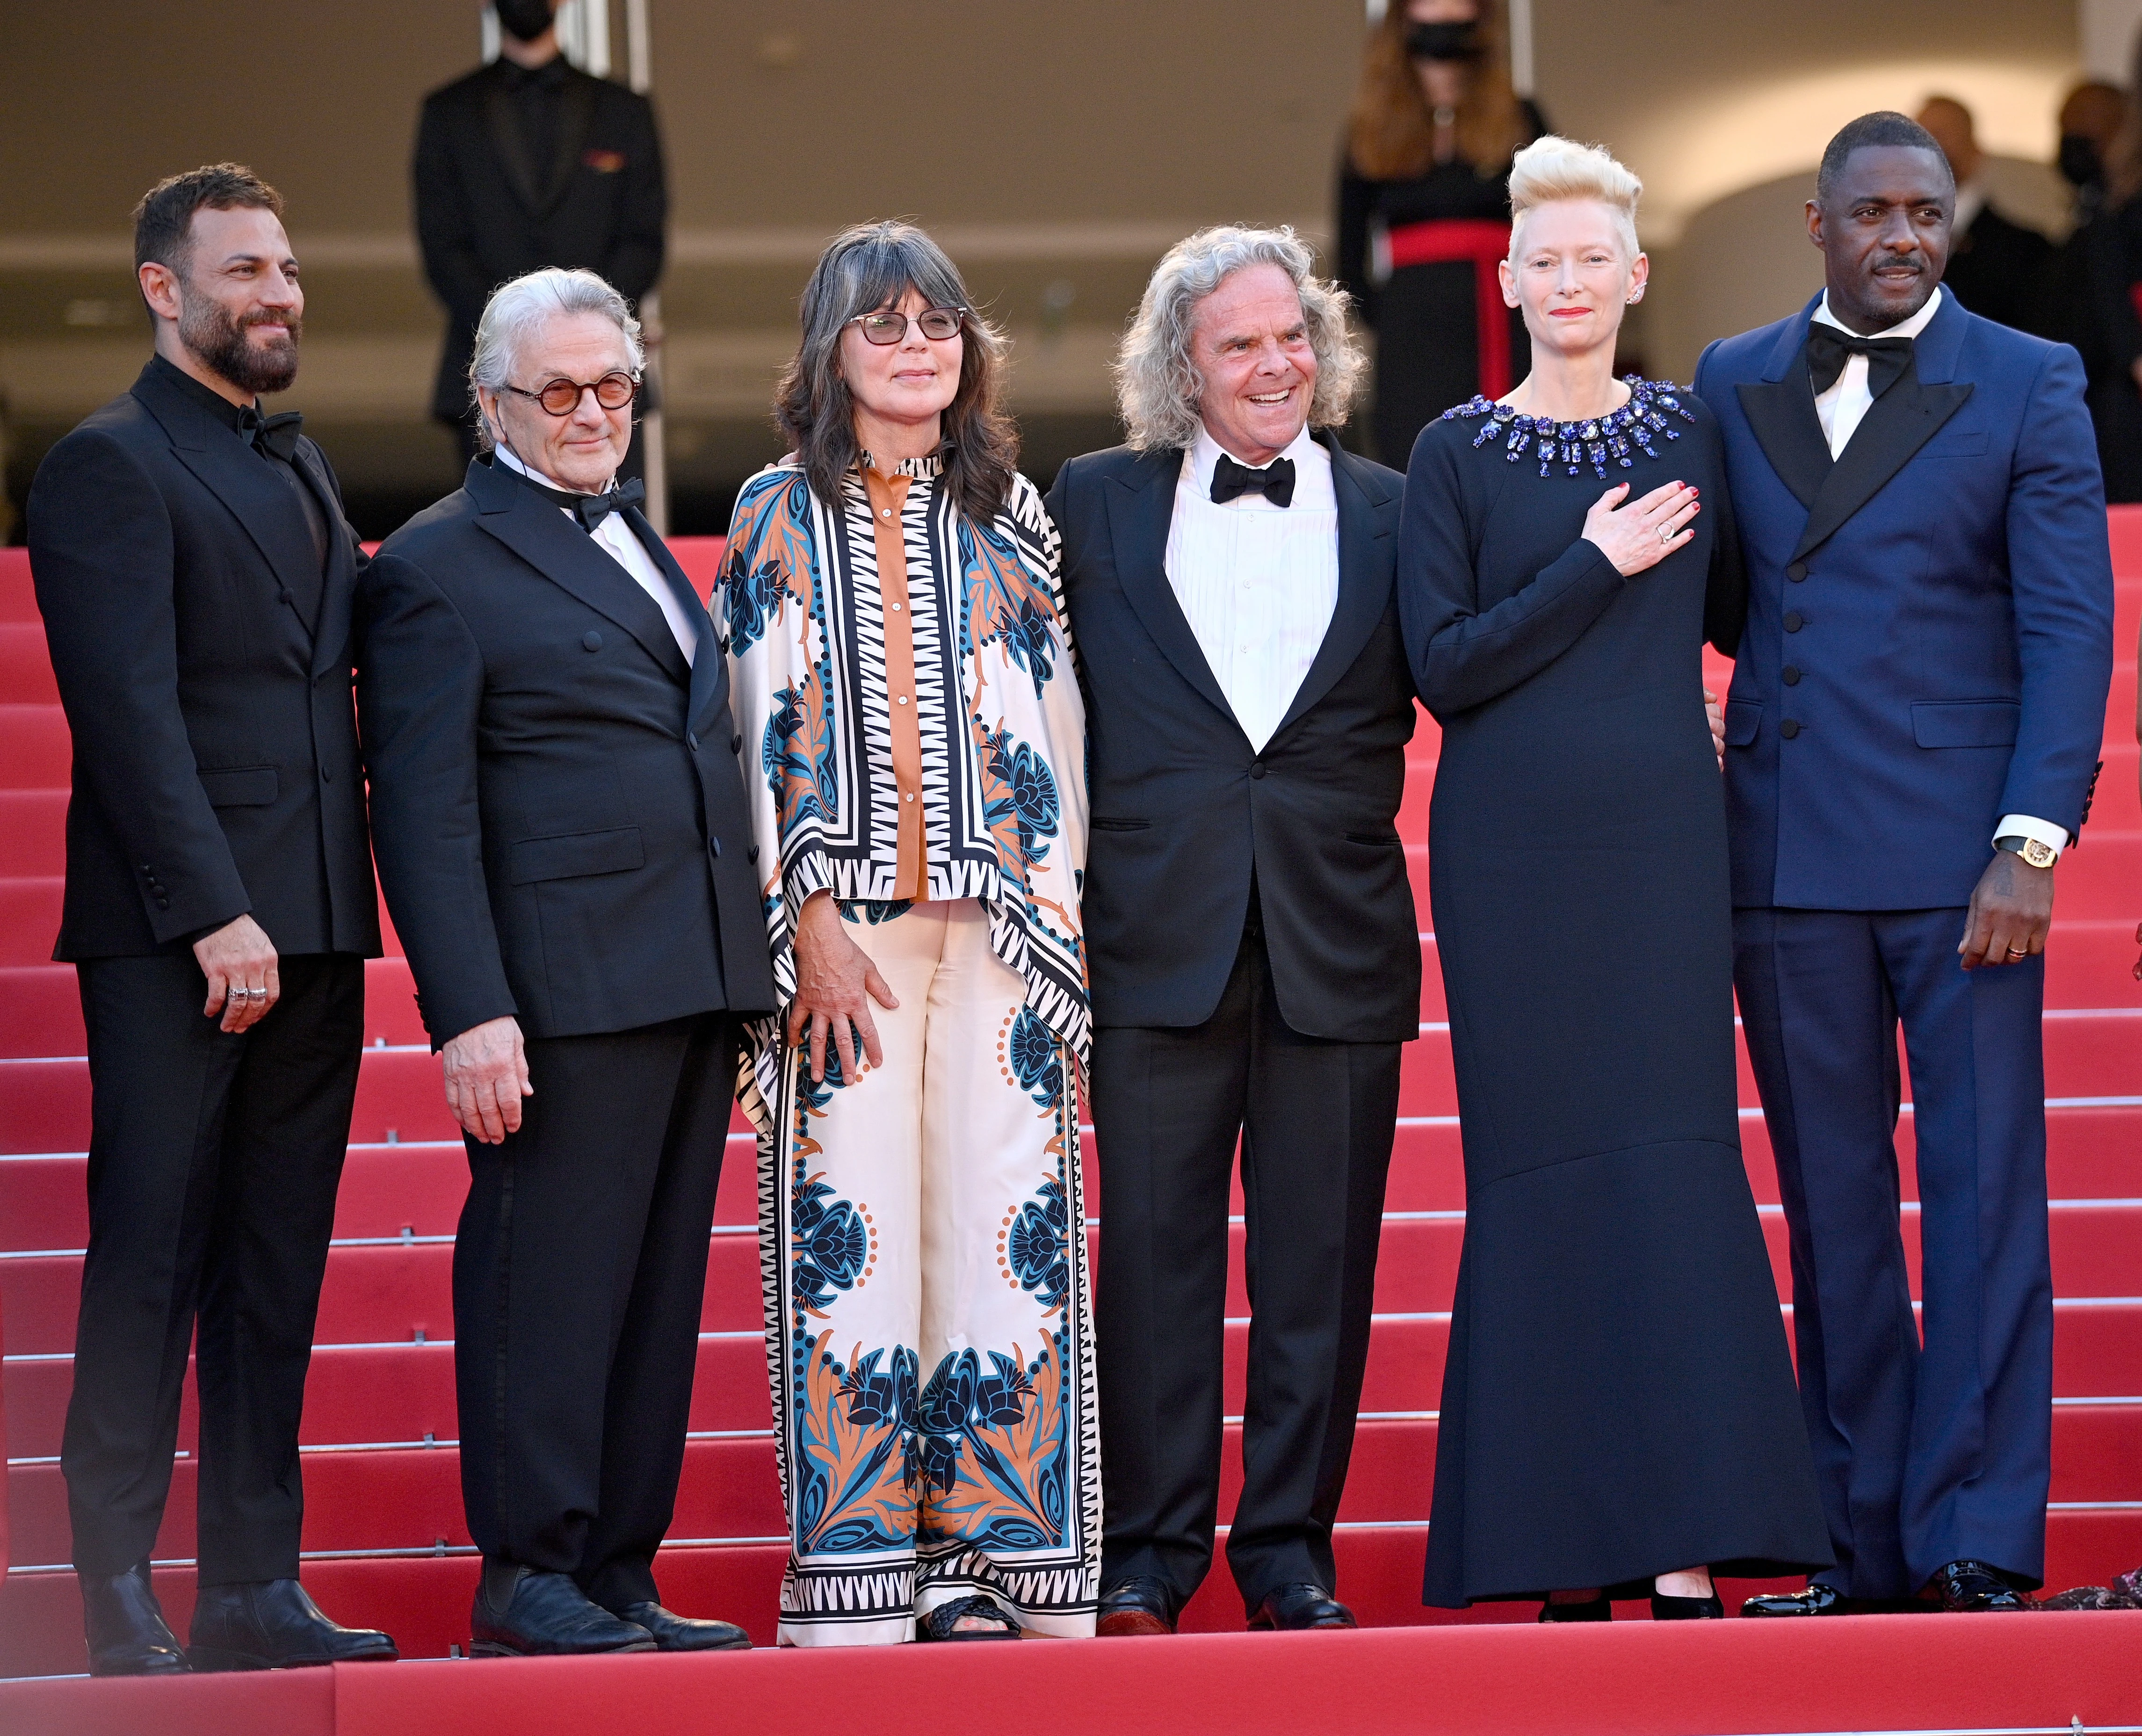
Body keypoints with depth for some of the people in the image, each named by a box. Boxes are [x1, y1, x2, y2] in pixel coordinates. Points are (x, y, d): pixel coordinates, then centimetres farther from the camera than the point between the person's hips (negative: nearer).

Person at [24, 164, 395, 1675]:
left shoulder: (304, 470, 20)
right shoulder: (111, 468, -5)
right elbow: (130, 711, -13)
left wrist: (341, 911, 5)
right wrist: (214, 913, -19)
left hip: (310, 936, 7)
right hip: (172, 933, -7)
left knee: (276, 1272, 7)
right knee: (150, 1263, -5)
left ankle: (255, 1588, 10)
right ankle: (117, 1594, -1)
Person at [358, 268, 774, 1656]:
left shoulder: (637, 540, 20)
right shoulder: (439, 569, -4)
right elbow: (423, 815, -9)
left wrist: (746, 969, 16)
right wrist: (470, 1014, -18)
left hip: (699, 974, 8)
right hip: (564, 989, -8)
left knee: (659, 1287, 9)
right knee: (546, 1277, -5)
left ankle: (621, 1576, 15)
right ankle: (529, 1578, 1)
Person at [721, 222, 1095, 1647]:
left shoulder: (1011, 514, 13)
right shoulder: (779, 515, 8)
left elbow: (1059, 725, 12)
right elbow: (755, 729, 3)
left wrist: (1061, 913, 3)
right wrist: (807, 916, -7)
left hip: (998, 922, 2)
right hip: (844, 920, -2)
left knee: (1004, 1222, -4)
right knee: (851, 1227, -6)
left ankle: (993, 1557, 0)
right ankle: (858, 1565, -4)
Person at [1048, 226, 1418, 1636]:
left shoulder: (1393, 516, 8)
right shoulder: (1096, 506, 7)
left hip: (1339, 940, 1)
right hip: (1159, 935, -1)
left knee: (1318, 1262, 4)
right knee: (1154, 1249, 2)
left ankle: (1291, 1555, 13)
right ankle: (1147, 1556, 9)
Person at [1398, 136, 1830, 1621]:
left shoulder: (1688, 437, 10)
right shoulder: (1459, 455, 3)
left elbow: (1739, 616, 20)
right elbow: (1442, 662, -5)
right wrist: (1592, 570, -10)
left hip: (1663, 842, 1)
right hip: (1513, 848, -1)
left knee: (1673, 1160, -7)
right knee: (1540, 1176, -1)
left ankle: (1687, 1544, -9)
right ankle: (1567, 1548, 2)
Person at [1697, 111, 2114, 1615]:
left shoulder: (2029, 388, 1)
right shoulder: (1730, 386, 12)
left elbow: (2070, 629, -5)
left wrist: (2031, 844, -14)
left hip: (1960, 855, -3)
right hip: (1788, 860, 3)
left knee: (1984, 1194, -6)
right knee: (1832, 1211, 6)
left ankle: (1980, 1547, -5)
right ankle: (1865, 1545, 12)